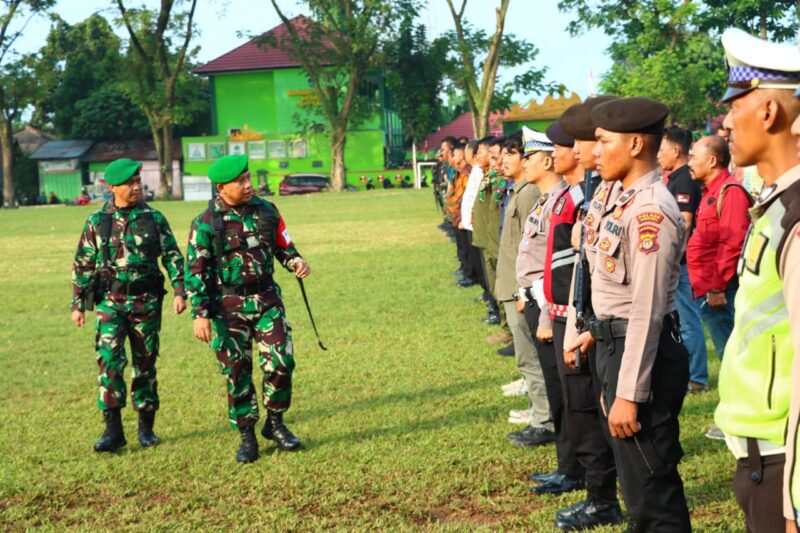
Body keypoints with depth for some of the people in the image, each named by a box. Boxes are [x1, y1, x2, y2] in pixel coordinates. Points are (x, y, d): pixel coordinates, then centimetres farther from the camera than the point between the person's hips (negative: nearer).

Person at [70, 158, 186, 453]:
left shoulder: (154, 218, 3)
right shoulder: (96, 222, 2)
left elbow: (173, 256, 5)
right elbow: (82, 265, 8)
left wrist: (180, 291, -6)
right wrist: (77, 304, 6)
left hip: (146, 302, 1)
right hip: (110, 302, -1)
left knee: (145, 364, 8)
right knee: (109, 360, -15)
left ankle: (146, 427, 20)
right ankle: (113, 430, -10)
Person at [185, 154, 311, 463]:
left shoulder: (265, 211, 4)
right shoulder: (206, 223, -8)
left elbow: (282, 245, 15)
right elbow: (195, 270, -6)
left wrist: (296, 261, -8)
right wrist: (200, 314, -10)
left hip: (267, 299, 3)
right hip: (229, 306, -3)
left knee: (281, 361, -5)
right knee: (237, 372, 3)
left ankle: (275, 423, 15)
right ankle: (246, 436, 15)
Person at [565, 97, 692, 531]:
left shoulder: (650, 211, -22)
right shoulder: (618, 194, 6)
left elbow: (647, 310, -24)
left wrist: (629, 394, -23)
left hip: (642, 350, -10)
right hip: (614, 343, 10)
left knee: (649, 483, 0)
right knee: (636, 474, 22)